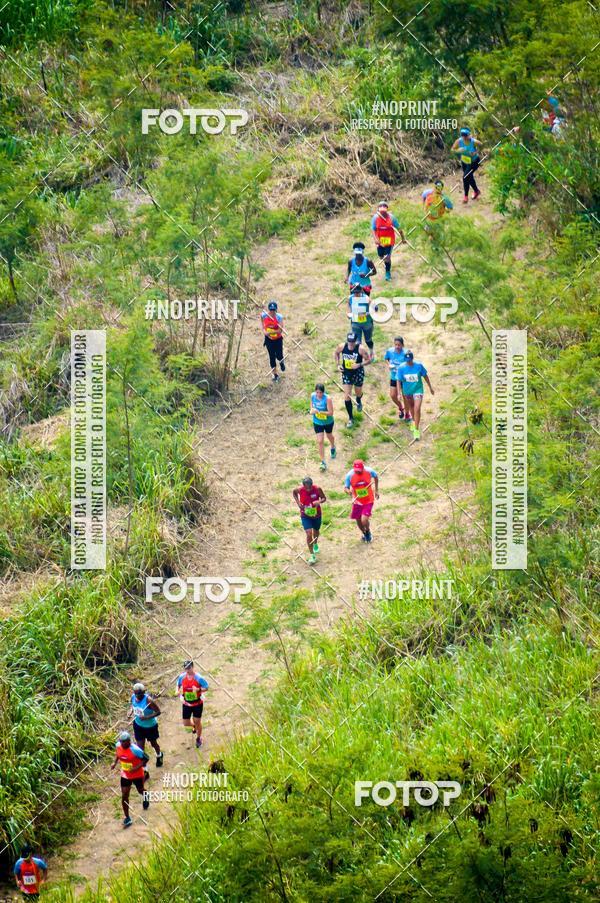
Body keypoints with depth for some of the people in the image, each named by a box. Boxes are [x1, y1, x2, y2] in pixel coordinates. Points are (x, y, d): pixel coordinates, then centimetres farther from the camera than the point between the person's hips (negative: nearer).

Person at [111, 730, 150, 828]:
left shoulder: (135, 750, -32)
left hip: (137, 775, -4)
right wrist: (115, 762, -3)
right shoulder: (118, 745, -15)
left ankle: (145, 797, 62)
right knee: (124, 796, -1)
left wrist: (137, 768, -31)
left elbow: (145, 759, -22)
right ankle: (127, 818, 11)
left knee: (141, 791, 23)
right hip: (125, 775, 4)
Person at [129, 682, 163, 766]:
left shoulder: (148, 700, -31)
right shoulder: (133, 697, -13)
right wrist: (131, 711, -12)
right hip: (138, 725, 4)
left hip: (150, 726, -4)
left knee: (153, 743, 22)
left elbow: (158, 712, -25)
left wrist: (146, 717, -36)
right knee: (140, 746, 2)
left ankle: (159, 756, 55)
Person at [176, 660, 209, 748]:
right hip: (186, 704, 3)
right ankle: (194, 726, 45)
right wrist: (180, 695, -5)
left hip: (197, 703, -3)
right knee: (186, 724, 8)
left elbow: (206, 687, -11)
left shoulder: (198, 678, -20)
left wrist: (198, 689, -30)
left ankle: (198, 738, 32)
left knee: (197, 721, 7)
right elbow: (178, 686, 11)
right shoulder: (182, 677, -9)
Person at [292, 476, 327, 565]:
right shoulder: (300, 490, -22)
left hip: (316, 515, 2)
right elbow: (294, 492, 2)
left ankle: (315, 544, 58)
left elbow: (324, 498, -9)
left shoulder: (317, 489, -23)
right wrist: (298, 502, -14)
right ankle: (312, 555, -4)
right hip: (305, 516, -1)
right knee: (309, 534, -14)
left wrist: (319, 501, -32)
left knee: (316, 531, 25)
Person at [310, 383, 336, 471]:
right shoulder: (313, 396, -16)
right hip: (317, 422, 2)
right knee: (320, 441, -2)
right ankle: (323, 462, 6)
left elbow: (331, 413, -28)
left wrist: (319, 411, -36)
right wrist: (312, 410, -17)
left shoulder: (328, 399, -30)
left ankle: (333, 448, 62)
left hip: (328, 422, -2)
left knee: (329, 436, 27)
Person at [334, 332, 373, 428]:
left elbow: (368, 360, -13)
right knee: (347, 396, -4)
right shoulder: (342, 347, -14)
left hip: (358, 373, -1)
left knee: (358, 393, 19)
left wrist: (359, 365, -28)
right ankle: (350, 418, 9)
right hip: (346, 373, 1)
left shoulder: (361, 349, -22)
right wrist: (338, 364, -4)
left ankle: (358, 401, 59)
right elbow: (336, 353, 9)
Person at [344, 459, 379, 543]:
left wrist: (376, 490, 7)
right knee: (358, 521, 16)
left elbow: (375, 476, 4)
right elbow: (345, 488, -15)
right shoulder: (350, 475, -21)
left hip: (368, 501, -2)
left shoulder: (369, 471, -20)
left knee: (364, 520, -15)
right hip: (357, 501, 2)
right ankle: (364, 534, 48)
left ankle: (368, 532, 20)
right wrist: (348, 491, -40)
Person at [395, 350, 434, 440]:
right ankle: (414, 421, 51)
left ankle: (416, 430, -8)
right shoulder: (401, 368, -14)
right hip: (407, 391, 2)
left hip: (418, 390, -2)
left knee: (417, 409, -15)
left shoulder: (419, 366, -16)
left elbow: (425, 376, -2)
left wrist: (430, 388, 7)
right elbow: (399, 381, -7)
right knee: (411, 407, 22)